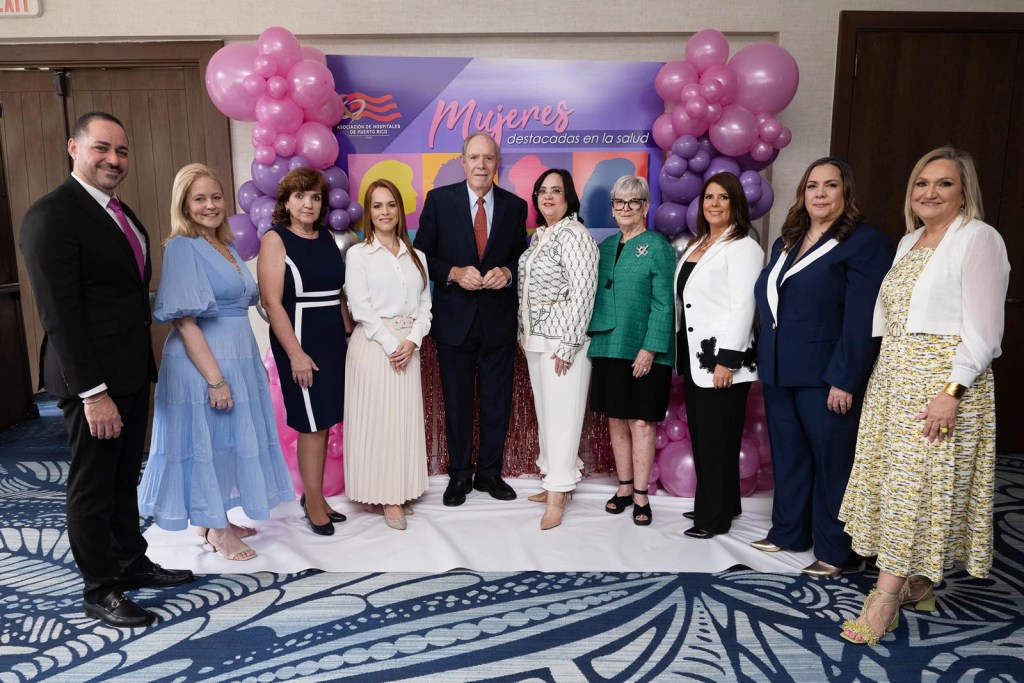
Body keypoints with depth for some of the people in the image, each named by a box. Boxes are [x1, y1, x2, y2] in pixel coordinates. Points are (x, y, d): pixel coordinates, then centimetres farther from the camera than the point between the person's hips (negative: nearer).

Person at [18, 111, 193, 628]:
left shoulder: (119, 212, 12)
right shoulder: (51, 215, -15)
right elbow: (59, 314, -20)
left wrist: (142, 363, 11)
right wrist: (93, 393, -21)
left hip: (132, 372, 8)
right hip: (93, 380, -8)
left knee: (125, 477, 20)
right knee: (92, 487, 6)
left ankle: (131, 564, 36)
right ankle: (99, 591, 22)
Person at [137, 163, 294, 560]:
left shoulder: (225, 246, 11)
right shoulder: (183, 247, -13)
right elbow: (185, 321, -18)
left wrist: (233, 371, 12)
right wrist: (215, 378, -21)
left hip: (238, 358, 8)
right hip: (202, 362, -8)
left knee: (230, 439, 16)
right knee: (208, 441, 4)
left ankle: (214, 522, 32)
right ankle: (216, 532, 20)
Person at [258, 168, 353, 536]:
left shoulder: (327, 237, 10)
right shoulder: (275, 239, -7)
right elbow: (272, 302, -13)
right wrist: (295, 353, -17)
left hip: (333, 340, 6)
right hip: (301, 342, -6)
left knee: (323, 422, 10)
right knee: (312, 423, 0)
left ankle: (313, 494, 24)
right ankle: (313, 503, 15)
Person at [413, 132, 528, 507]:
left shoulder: (515, 206, 3)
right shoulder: (439, 199, -2)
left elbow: (523, 258, 9)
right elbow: (421, 255, -1)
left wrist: (507, 272, -12)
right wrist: (454, 273, -17)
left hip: (499, 320, 2)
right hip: (455, 319, -1)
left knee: (497, 401, 11)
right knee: (457, 402, 10)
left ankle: (489, 473, 28)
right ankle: (459, 475, 26)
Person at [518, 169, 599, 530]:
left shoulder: (575, 235, -12)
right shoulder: (538, 235, 14)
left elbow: (582, 293, -18)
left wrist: (567, 345, -20)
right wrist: (524, 334, 16)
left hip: (562, 340, -9)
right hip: (536, 338, 9)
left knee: (562, 413, -4)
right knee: (545, 411, 13)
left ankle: (558, 494, 4)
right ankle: (556, 481, 25)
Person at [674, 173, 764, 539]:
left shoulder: (743, 248, -9)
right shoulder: (695, 245, 16)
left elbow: (742, 307, -16)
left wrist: (727, 360, -20)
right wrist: (680, 357, 15)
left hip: (721, 358, -8)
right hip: (693, 357, 8)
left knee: (717, 438, 0)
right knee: (700, 435, 14)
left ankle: (714, 516, 13)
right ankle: (710, 505, 28)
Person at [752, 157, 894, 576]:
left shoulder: (865, 243, -7)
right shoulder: (785, 243, 15)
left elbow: (861, 320, -14)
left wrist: (844, 380, -19)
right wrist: (767, 361, 9)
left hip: (825, 378, -7)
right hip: (779, 373, 7)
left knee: (832, 462, 4)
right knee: (788, 456, 15)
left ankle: (838, 552, 18)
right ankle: (788, 532, 31)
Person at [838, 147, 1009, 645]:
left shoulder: (978, 239, -8)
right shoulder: (909, 242, 15)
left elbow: (983, 329, -14)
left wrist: (952, 392, -21)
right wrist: (886, 375, 13)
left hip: (942, 381, -8)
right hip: (894, 379, 8)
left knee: (918, 481, -5)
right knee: (898, 477, 10)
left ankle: (886, 599, 1)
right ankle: (917, 584, 24)